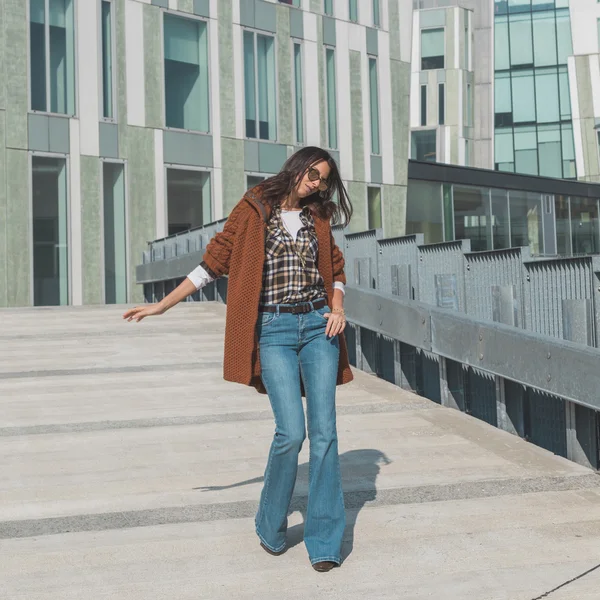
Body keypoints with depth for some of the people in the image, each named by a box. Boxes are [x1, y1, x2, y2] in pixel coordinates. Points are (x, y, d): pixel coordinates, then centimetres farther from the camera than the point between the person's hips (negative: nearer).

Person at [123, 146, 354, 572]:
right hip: (274, 330, -3)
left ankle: (325, 541, 5)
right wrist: (162, 305, 6)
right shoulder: (253, 210, 4)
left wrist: (338, 308, 5)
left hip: (317, 325, 3)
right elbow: (213, 264, 7)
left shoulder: (317, 218, 15)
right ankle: (271, 527, 12)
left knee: (324, 432, -3)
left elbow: (336, 269, 25)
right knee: (291, 432, -13)